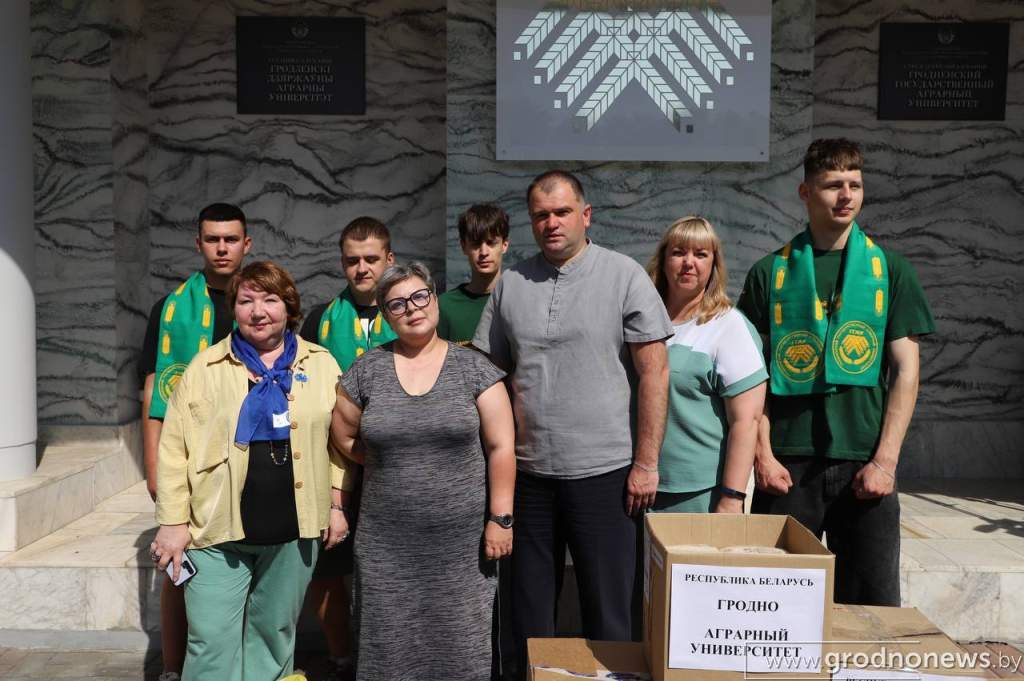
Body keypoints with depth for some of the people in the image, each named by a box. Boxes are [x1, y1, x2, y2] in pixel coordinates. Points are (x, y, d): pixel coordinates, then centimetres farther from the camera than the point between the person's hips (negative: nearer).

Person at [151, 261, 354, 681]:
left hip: (293, 529, 2)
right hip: (218, 529, -1)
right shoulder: (205, 367, 0)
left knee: (275, 633, 16)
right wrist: (173, 522, -3)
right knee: (212, 641, 0)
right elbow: (174, 447, 0)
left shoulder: (322, 366, 4)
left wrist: (337, 505, 4)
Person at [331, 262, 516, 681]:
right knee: (391, 646, 11)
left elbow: (500, 447, -4)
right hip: (388, 545, 2)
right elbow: (343, 436, 13)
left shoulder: (473, 368, -2)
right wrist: (388, 465, 6)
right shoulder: (367, 370, 2)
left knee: (460, 646, 7)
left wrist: (500, 518, -8)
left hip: (462, 541, -1)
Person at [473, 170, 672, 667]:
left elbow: (654, 372, -5)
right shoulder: (510, 284, 7)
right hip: (527, 472, 4)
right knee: (529, 608, 16)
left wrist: (646, 463, -8)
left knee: (608, 612, 8)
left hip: (603, 472, -3)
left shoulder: (625, 276, -4)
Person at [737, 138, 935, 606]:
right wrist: (763, 454, -6)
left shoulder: (889, 270, 6)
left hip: (865, 465, 1)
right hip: (788, 463, 0)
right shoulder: (770, 272, 4)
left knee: (873, 607, 8)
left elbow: (905, 370, 2)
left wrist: (885, 460, -6)